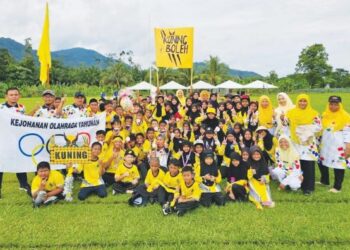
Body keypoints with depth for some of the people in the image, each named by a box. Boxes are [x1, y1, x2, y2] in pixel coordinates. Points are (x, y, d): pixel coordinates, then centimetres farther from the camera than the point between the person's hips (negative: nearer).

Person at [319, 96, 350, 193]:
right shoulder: (325, 115, 8)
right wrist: (318, 141, 15)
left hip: (338, 146, -6)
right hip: (325, 144, 6)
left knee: (338, 165, -2)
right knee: (321, 162, 15)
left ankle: (337, 187, 10)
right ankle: (324, 180, 36)